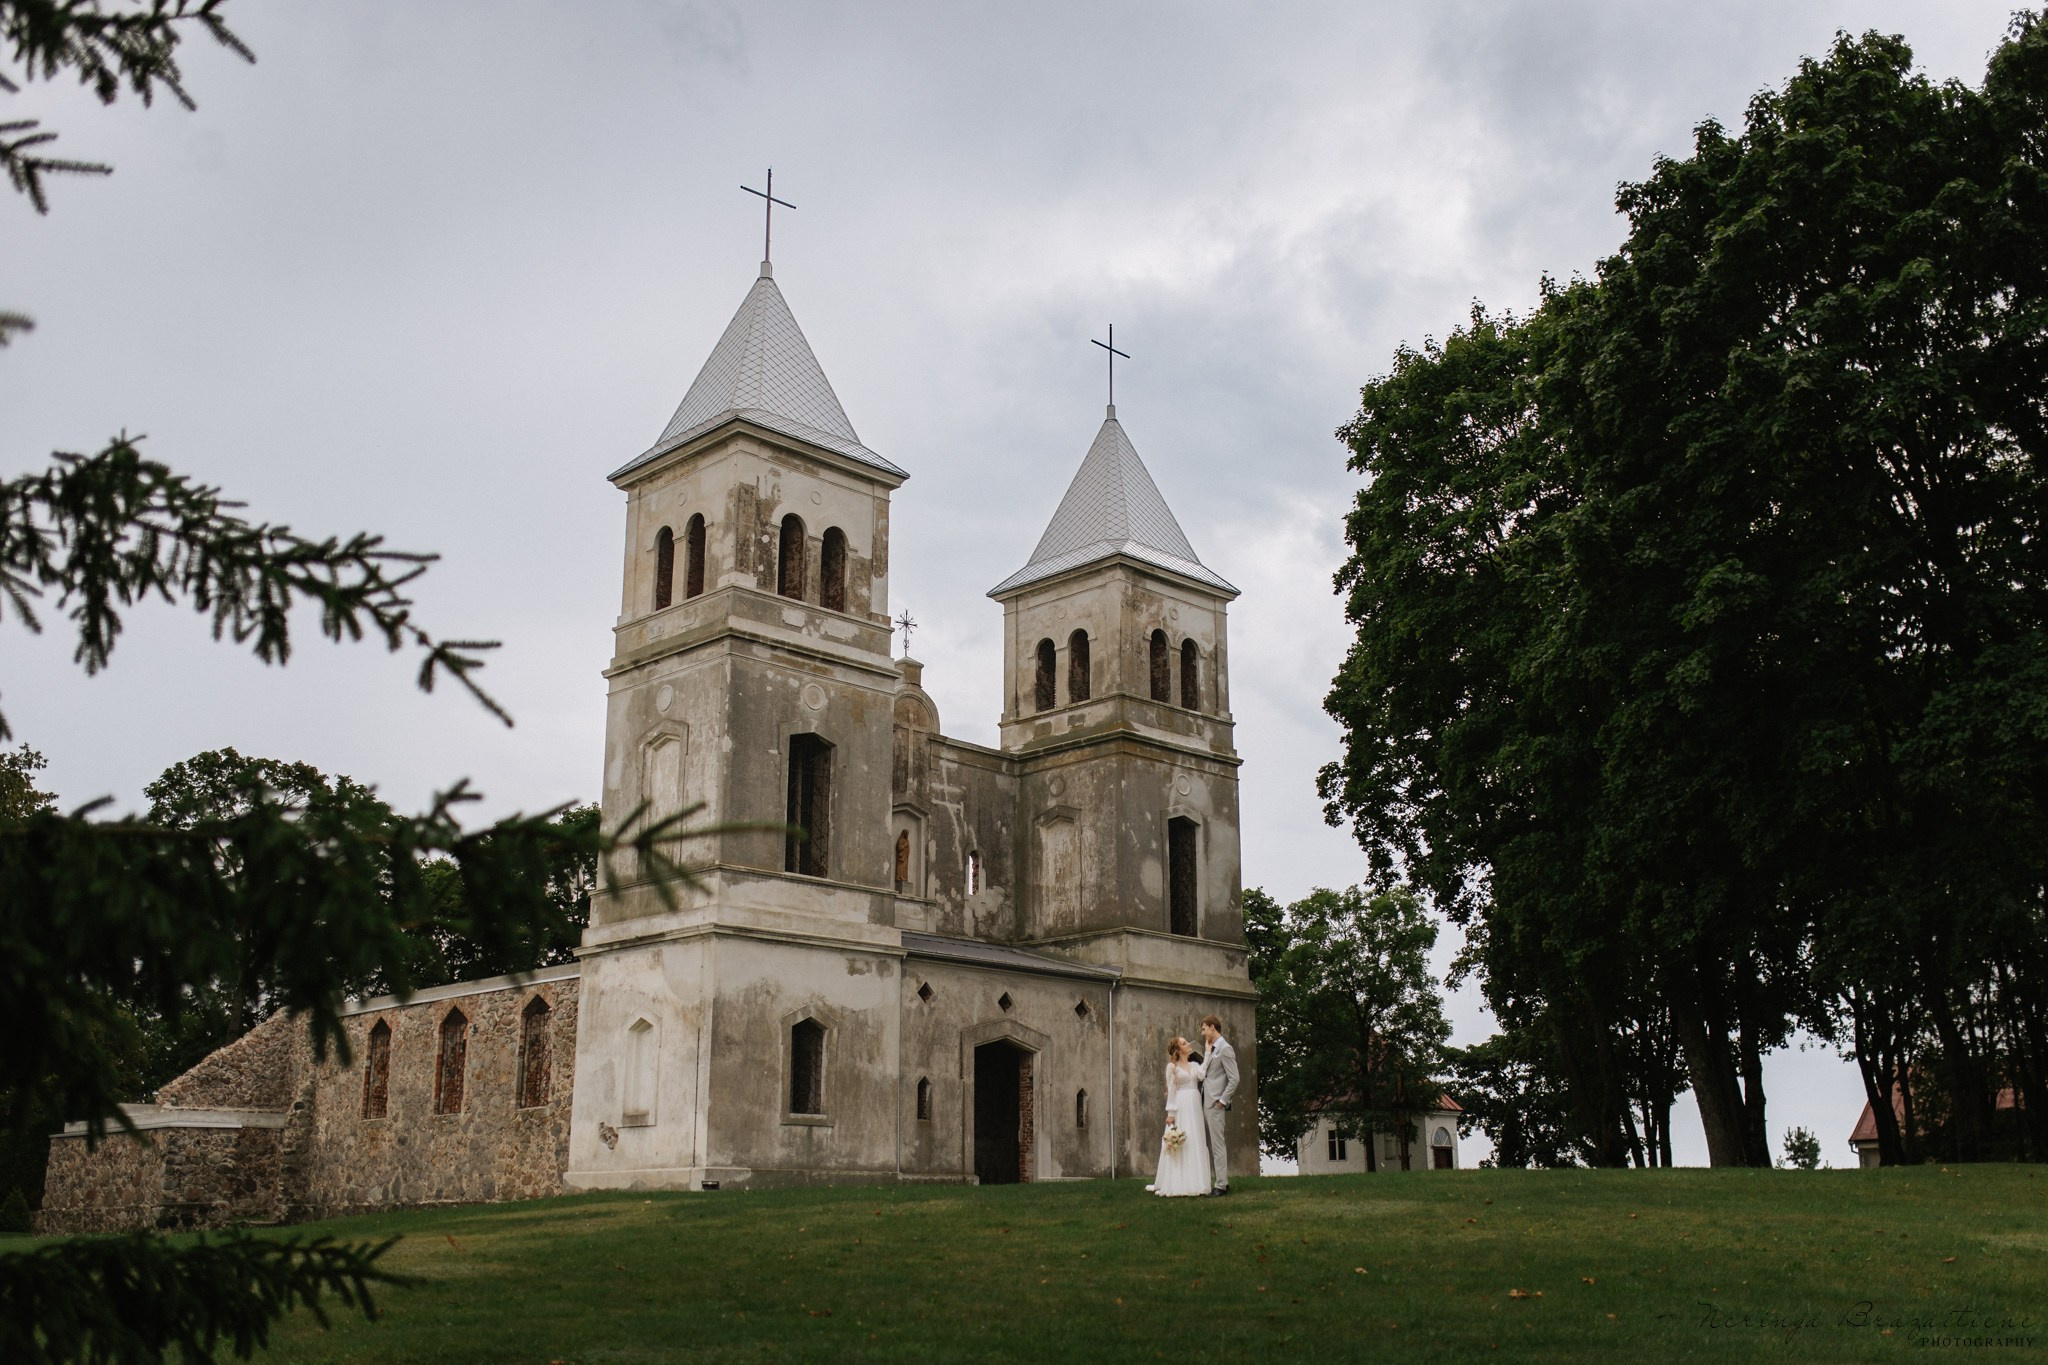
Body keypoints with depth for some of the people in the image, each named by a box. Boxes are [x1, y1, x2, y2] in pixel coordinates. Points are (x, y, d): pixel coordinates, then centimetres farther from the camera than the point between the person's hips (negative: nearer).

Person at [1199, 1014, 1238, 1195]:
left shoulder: (1225, 1049, -11)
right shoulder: (1211, 1049, 15)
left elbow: (1234, 1079, -15)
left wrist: (1222, 1101, -14)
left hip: (1215, 1104, -9)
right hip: (1205, 1103, 9)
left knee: (1217, 1144, -6)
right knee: (1206, 1143, 10)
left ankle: (1222, 1185, -1)